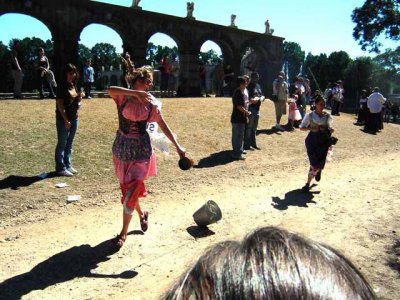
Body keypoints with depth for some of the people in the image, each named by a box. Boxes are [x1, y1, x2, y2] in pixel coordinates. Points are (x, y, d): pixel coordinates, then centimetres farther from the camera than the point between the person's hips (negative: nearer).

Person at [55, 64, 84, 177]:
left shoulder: (74, 86, 10)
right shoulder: (63, 87, -12)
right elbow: (60, 104, -16)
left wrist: (80, 97, -2)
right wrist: (66, 120, -20)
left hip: (74, 119, 8)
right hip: (63, 119, -8)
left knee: (69, 144, 16)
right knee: (62, 144, 1)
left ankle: (68, 165, 27)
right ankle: (60, 168, 10)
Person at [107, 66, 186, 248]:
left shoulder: (151, 103, -3)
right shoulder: (124, 97, -7)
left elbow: (163, 125, 2)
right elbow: (110, 90, -30)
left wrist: (178, 147, 0)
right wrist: (135, 93, -38)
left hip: (141, 149, -1)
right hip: (122, 147, 1)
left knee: (131, 190, -5)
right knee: (127, 187, 15)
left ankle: (124, 232, 9)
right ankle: (141, 214, 42)